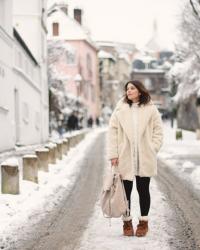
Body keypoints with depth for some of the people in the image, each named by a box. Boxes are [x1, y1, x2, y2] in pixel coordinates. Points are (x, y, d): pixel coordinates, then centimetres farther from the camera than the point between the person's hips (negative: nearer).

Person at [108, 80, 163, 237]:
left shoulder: (150, 109, 1)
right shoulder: (120, 109, 1)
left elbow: (158, 130, 5)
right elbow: (113, 131, 1)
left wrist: (153, 149, -3)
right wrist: (113, 154, -4)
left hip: (145, 158, 0)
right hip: (125, 158, 0)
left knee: (143, 190, 8)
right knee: (125, 190, 4)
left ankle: (144, 222, 20)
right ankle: (127, 222, 17)